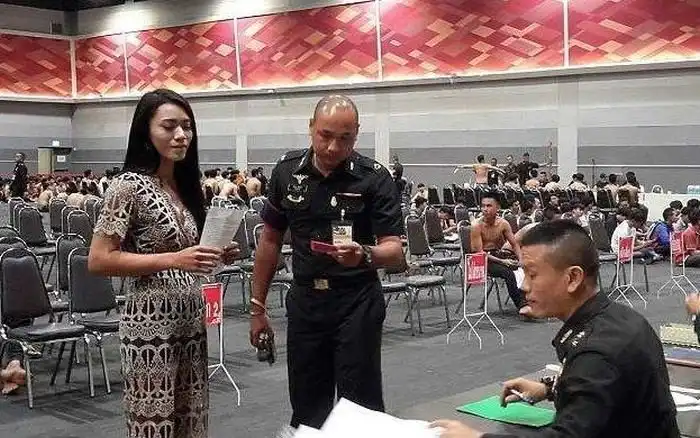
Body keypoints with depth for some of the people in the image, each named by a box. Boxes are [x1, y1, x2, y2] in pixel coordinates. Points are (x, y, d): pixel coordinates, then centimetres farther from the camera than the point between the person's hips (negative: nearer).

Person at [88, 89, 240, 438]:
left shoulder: (187, 185, 11)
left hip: (191, 320, 7)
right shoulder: (129, 186, -11)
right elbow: (98, 261, -16)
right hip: (150, 322, -7)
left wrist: (215, 257, 1)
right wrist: (174, 260, -22)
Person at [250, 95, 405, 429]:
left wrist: (364, 255, -37)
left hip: (356, 303, -3)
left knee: (360, 406, -1)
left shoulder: (375, 178, -11)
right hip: (304, 299, 4)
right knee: (307, 409, 12)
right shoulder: (287, 170, 0)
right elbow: (270, 239, 10)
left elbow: (395, 251, -15)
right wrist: (258, 306, 9)